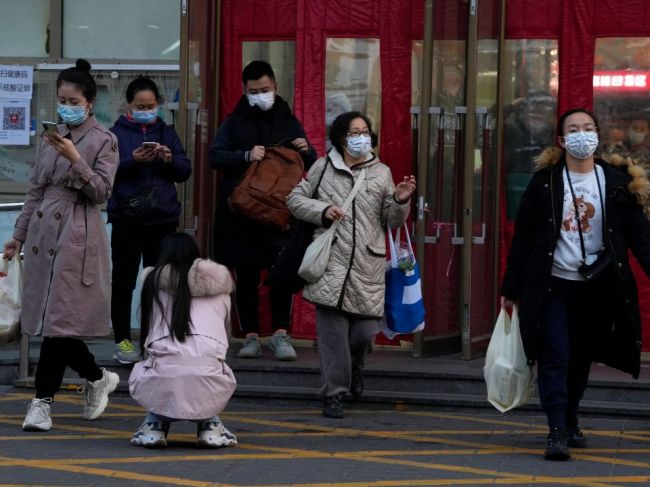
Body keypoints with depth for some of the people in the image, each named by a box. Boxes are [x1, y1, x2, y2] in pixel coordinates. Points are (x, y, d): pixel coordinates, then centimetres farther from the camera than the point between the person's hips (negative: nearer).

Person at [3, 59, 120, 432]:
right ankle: (98, 379, 22)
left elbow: (102, 192, -9)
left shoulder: (104, 141, -2)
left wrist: (74, 159, -20)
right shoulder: (52, 137, 14)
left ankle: (43, 400, -4)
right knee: (47, 317, 5)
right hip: (44, 233, 6)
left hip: (77, 236, -6)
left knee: (60, 319, -9)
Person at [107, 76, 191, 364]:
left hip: (163, 218, 3)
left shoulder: (167, 133, 11)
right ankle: (122, 340, 7)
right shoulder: (116, 133, 1)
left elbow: (185, 172, 9)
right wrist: (132, 161, -23)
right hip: (127, 218, -3)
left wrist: (170, 159, -11)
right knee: (124, 280, 1)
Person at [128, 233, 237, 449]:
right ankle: (209, 426, 17)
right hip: (209, 389, 1)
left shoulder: (152, 280, 19)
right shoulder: (219, 286, 21)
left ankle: (155, 425, 15)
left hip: (161, 387, 0)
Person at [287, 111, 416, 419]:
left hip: (367, 267, 2)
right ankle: (333, 393, 5)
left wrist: (400, 201, -6)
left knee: (366, 330, -1)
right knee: (332, 332, -5)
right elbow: (295, 199, 14)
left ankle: (354, 365, 34)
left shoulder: (381, 173, 12)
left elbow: (392, 222, 15)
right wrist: (322, 211, -2)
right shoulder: (323, 168, 9)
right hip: (331, 263, -2)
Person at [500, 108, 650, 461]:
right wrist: (511, 287, 0)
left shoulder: (617, 182, 2)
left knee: (581, 360, 12)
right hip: (552, 286, -2)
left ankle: (570, 422, 30)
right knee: (554, 358, -8)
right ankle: (557, 432, -8)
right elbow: (523, 237, 1)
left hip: (596, 288, 2)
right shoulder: (545, 182, -1)